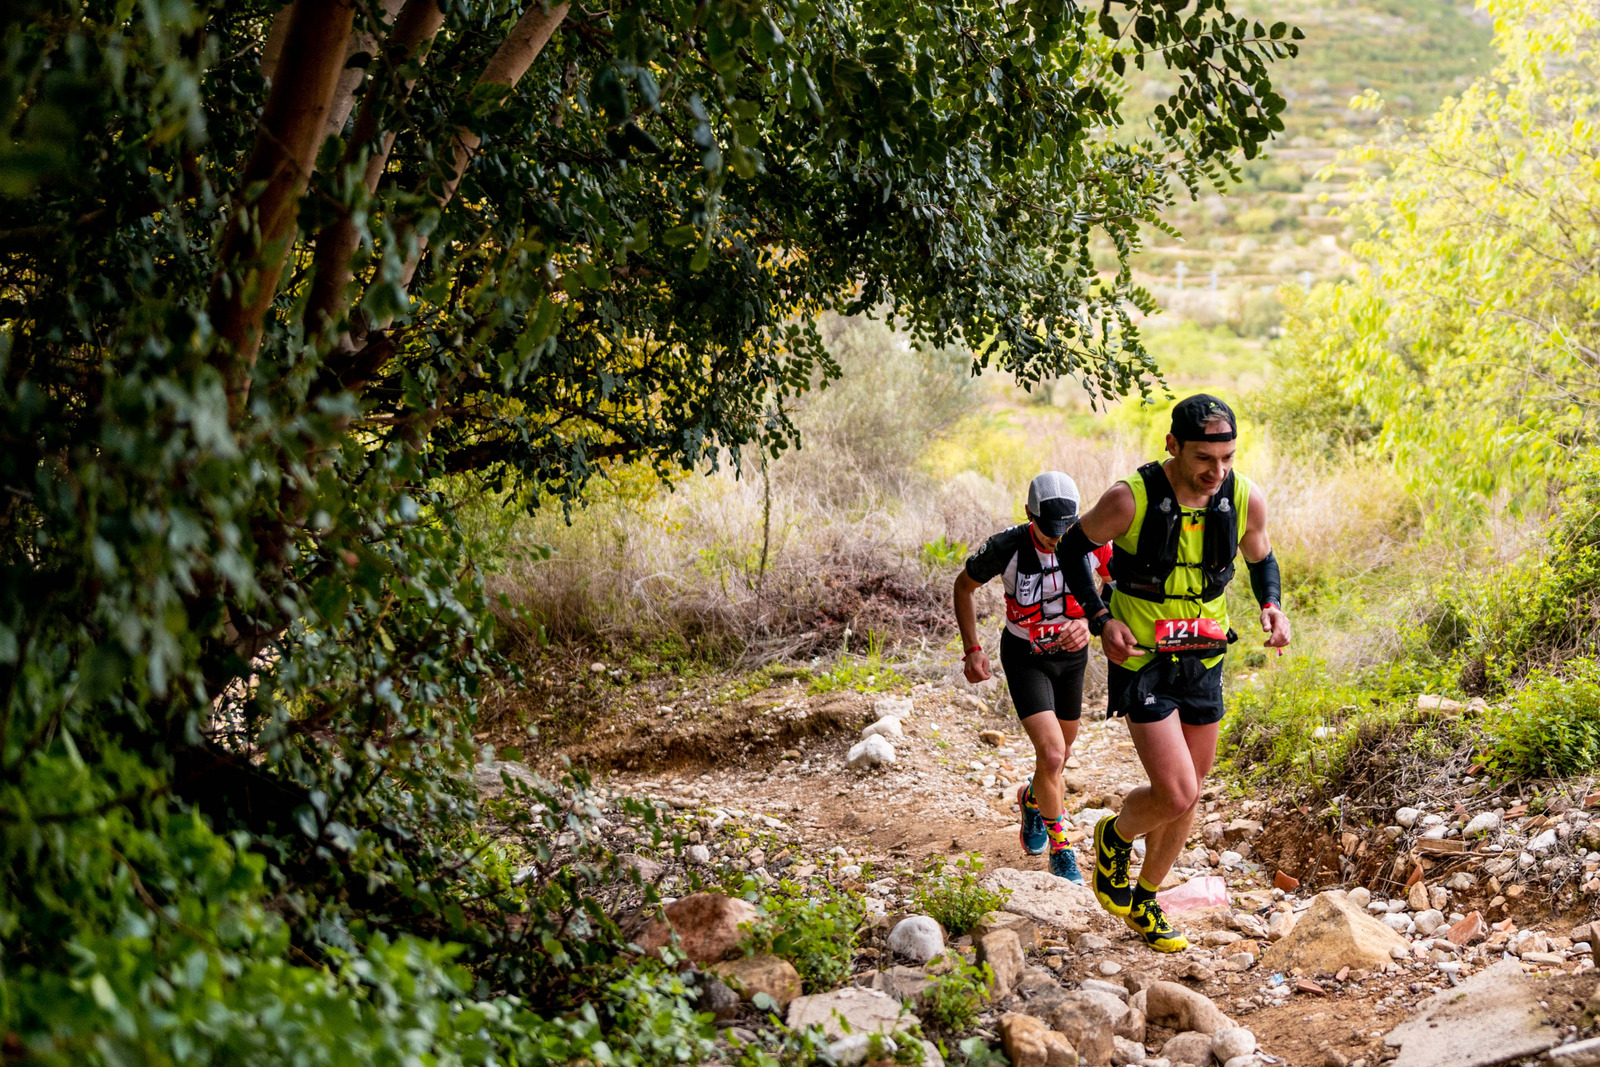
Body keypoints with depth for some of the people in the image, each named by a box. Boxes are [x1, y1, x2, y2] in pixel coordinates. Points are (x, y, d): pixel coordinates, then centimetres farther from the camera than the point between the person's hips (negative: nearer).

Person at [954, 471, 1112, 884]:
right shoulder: (1006, 548, -26)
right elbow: (964, 586, -8)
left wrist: (1089, 622, -36)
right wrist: (972, 649, -8)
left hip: (1071, 653, 3)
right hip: (1024, 658, -3)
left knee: (1060, 752, 21)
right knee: (1051, 754, -19)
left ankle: (1032, 798, 55)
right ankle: (1059, 846, 3)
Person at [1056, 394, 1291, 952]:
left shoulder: (1246, 500, -10)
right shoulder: (1130, 499, -22)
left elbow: (1261, 559, 11)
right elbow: (1072, 548, -5)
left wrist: (1272, 606, -9)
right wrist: (1100, 619, -16)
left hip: (1203, 660, 5)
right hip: (1140, 659, -4)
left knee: (1186, 798, 13)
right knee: (1176, 796, -15)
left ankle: (1144, 901, 36)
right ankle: (1115, 837, 19)